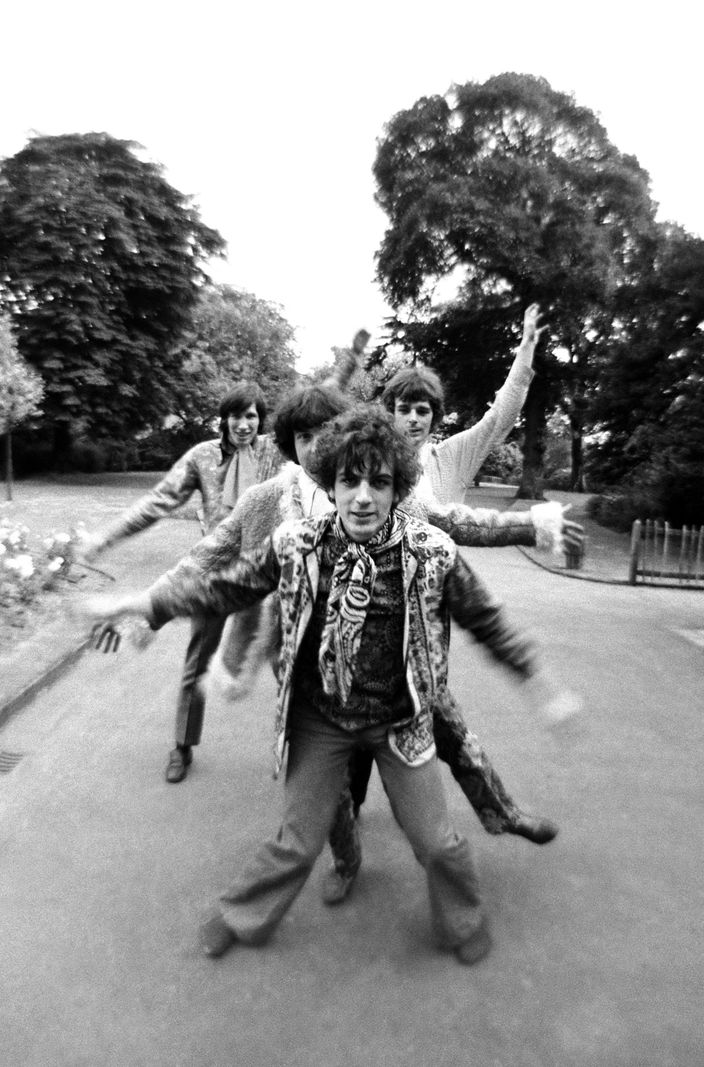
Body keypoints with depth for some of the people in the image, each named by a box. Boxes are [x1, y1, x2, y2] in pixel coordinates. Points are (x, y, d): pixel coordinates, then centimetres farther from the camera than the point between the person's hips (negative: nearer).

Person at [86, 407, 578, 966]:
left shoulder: (433, 552, -20)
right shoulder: (295, 545, -18)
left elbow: (486, 620, -5)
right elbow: (225, 588, -3)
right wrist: (139, 602, -3)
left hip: (400, 720, 0)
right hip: (318, 717, 1)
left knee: (436, 842, 10)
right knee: (297, 841, 14)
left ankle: (464, 923, 44)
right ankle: (240, 917, 45)